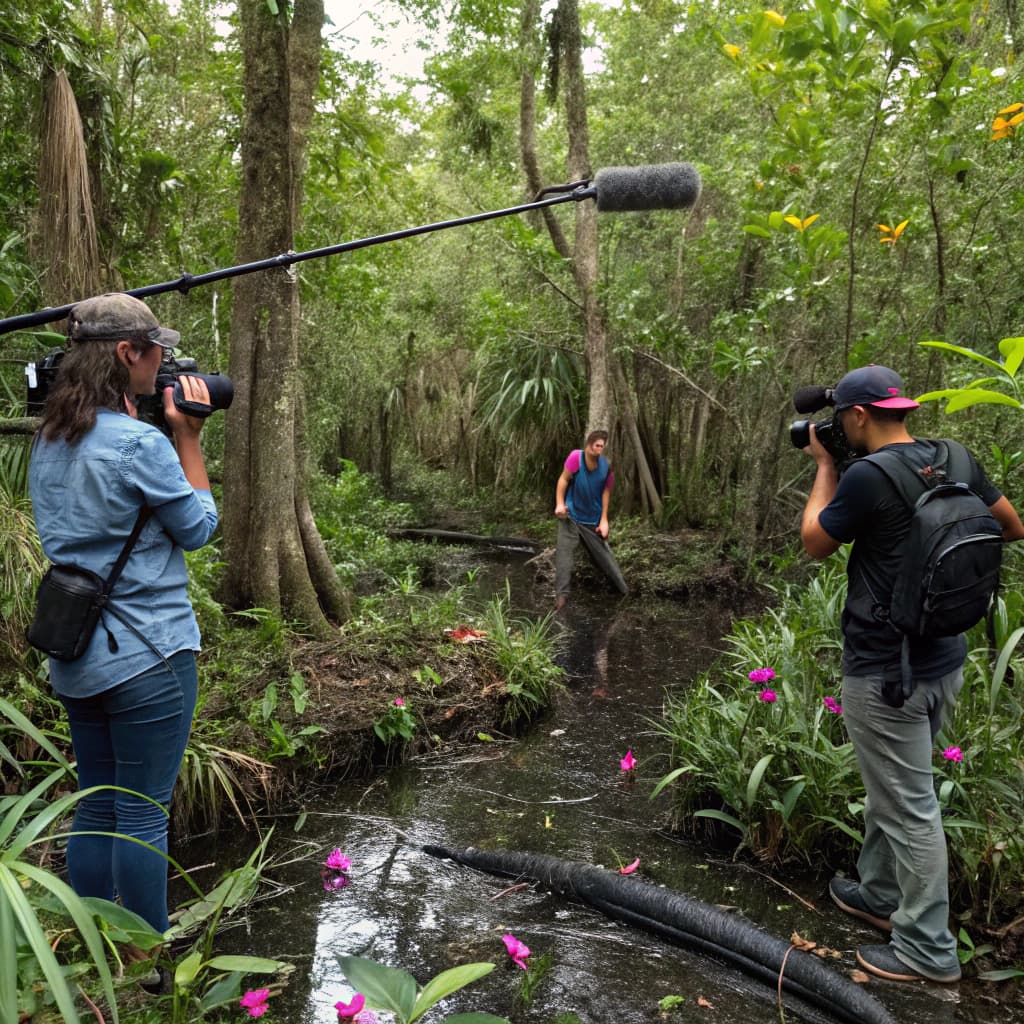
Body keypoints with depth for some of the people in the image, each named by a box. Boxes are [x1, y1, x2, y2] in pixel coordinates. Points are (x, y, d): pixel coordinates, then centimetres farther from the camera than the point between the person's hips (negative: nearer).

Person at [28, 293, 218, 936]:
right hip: (146, 654, -8)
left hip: (76, 655, 8)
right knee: (144, 815, 3)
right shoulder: (139, 442, -18)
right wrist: (188, 437, -4)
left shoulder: (51, 441, 8)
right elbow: (199, 528, -8)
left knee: (95, 808, 18)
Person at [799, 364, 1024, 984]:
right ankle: (880, 895, 39)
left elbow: (815, 543, -4)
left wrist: (825, 465, 3)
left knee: (909, 806, 3)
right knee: (894, 787, 22)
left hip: (886, 671, -8)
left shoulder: (866, 477, -20)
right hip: (945, 660, 8)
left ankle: (928, 950, 16)